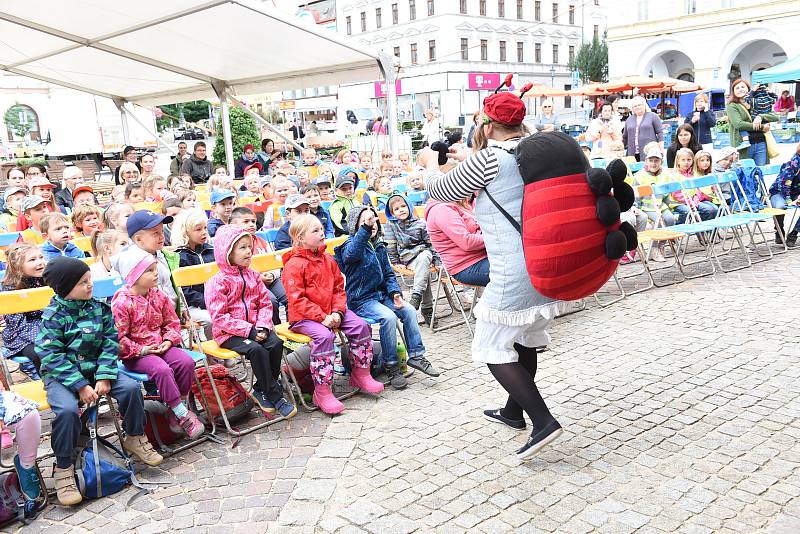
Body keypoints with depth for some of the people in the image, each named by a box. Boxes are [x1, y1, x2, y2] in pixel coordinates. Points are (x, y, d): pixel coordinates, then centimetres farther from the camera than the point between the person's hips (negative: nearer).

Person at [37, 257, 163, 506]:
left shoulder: (99, 308, 1)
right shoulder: (53, 316, -11)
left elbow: (110, 344, -1)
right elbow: (52, 356, -15)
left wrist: (105, 376, -14)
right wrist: (80, 386, -21)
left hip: (95, 369, 4)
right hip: (62, 375, -4)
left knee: (131, 387, -15)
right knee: (67, 410, -30)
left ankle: (134, 439, 10)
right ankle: (64, 467, -9)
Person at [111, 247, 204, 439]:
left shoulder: (158, 295, 7)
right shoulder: (121, 302, -12)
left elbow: (172, 322, 16)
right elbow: (118, 337, -13)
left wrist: (168, 340, -2)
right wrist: (141, 350, -17)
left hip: (160, 346, 6)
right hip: (135, 354, -6)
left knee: (186, 362, -20)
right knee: (161, 369, -33)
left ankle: (175, 410, -7)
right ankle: (183, 415, -21)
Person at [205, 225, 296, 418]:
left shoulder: (253, 276, 10)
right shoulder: (217, 282, -9)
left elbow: (265, 304, 10)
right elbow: (219, 317, -15)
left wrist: (262, 326, -10)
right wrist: (249, 330, -21)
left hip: (254, 328, 5)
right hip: (229, 333, -5)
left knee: (276, 344, -21)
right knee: (257, 350, -29)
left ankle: (261, 390, -4)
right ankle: (275, 396, -16)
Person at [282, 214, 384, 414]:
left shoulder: (328, 260, 10)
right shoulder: (294, 265, -13)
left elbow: (339, 289, 13)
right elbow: (297, 300, -17)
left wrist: (337, 312, -5)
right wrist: (322, 317, -23)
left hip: (331, 312, 7)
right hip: (303, 317, -7)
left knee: (360, 326, -7)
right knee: (324, 336, -32)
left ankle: (360, 374, 12)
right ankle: (322, 391, -21)